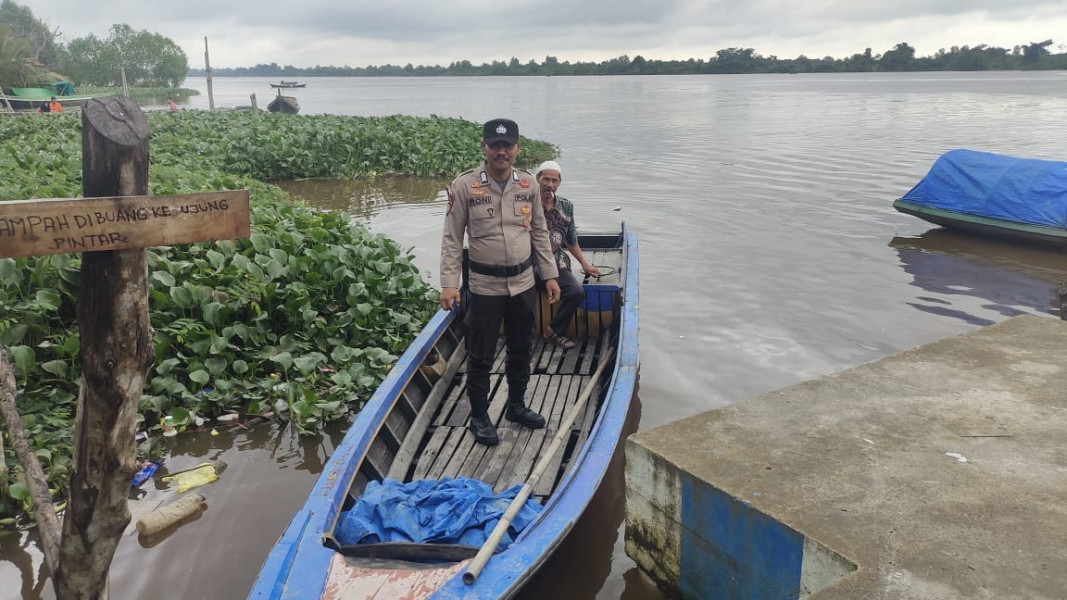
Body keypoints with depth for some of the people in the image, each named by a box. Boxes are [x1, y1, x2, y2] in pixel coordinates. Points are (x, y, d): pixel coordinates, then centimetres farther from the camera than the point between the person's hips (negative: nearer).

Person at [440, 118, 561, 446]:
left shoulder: (528, 184, 1)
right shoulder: (464, 186, -11)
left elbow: (539, 232, 9)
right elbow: (452, 240, -8)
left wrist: (549, 275, 7)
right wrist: (449, 284, -14)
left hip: (524, 284, 4)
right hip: (485, 287, -4)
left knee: (521, 350, 18)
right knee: (481, 357, 6)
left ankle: (517, 406, 38)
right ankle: (479, 416, 24)